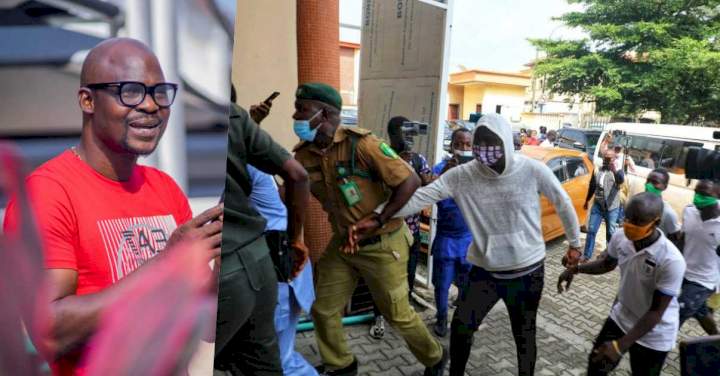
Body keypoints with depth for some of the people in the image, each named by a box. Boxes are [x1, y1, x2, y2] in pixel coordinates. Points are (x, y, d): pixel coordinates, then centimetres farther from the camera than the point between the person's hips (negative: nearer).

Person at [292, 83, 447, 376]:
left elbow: (411, 181, -21)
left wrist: (377, 221, -21)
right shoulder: (304, 155, -4)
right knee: (323, 308, 13)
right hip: (342, 241, 6)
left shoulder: (361, 144, -23)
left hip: (381, 243, -6)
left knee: (397, 313, 9)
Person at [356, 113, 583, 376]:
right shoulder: (461, 175, -12)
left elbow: (563, 204, 2)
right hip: (485, 270, 1)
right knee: (460, 327, 5)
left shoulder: (533, 170, -13)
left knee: (524, 335, 15)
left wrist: (574, 243, 13)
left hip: (527, 270, -1)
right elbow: (421, 196, -20)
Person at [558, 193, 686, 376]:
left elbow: (656, 311, -26)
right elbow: (607, 263, 8)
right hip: (621, 317, 5)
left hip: (653, 336, -5)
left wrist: (620, 345, -28)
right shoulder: (620, 237, -16)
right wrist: (576, 269, -8)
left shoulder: (671, 260, -32)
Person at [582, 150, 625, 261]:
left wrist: (614, 170, -50)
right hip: (597, 205, 3)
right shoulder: (597, 171, 5)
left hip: (612, 207, -3)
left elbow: (621, 180, -31)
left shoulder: (617, 171, -6)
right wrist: (587, 201, 20)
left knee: (610, 232, 10)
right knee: (591, 230, 1)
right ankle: (587, 255, 6)